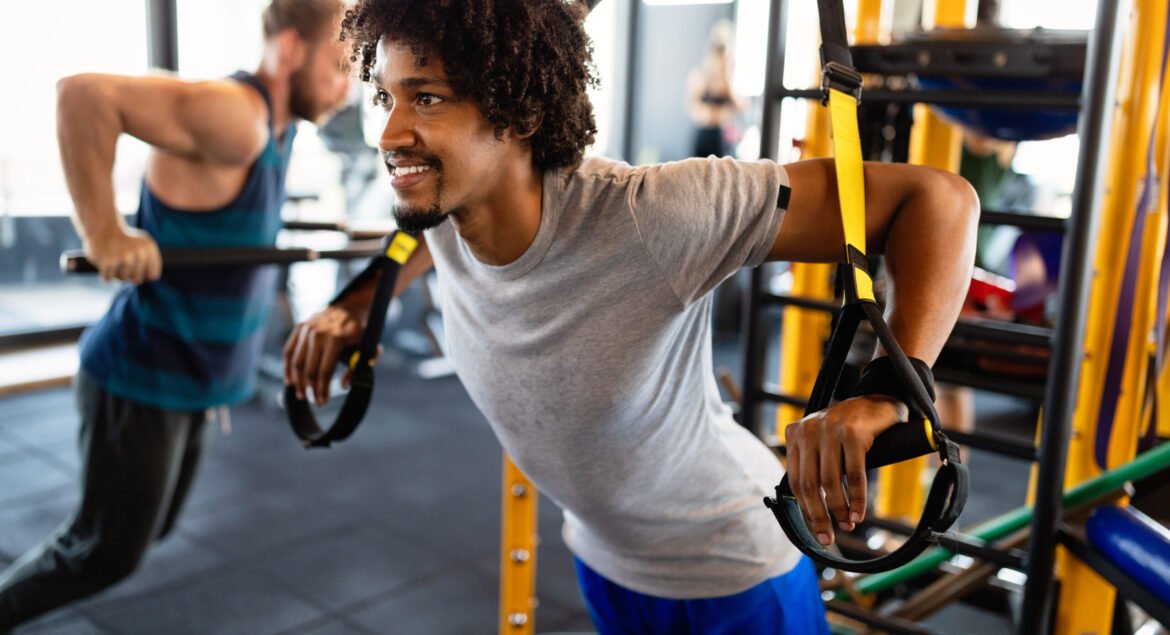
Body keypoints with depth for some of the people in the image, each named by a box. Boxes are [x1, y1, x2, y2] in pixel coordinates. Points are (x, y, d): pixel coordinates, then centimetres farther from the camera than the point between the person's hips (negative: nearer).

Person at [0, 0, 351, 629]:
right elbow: (83, 93, -34)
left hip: (191, 382, 9)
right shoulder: (233, 116, -25)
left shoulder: (273, 123, 6)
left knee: (142, 531, 24)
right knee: (109, 549, 7)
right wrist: (105, 235, -31)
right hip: (141, 380, -9)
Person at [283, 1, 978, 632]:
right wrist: (355, 306, -1)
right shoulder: (440, 206, -17)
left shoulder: (649, 215, -36)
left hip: (731, 574, -5)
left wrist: (885, 397, -48)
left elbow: (936, 197, -34)